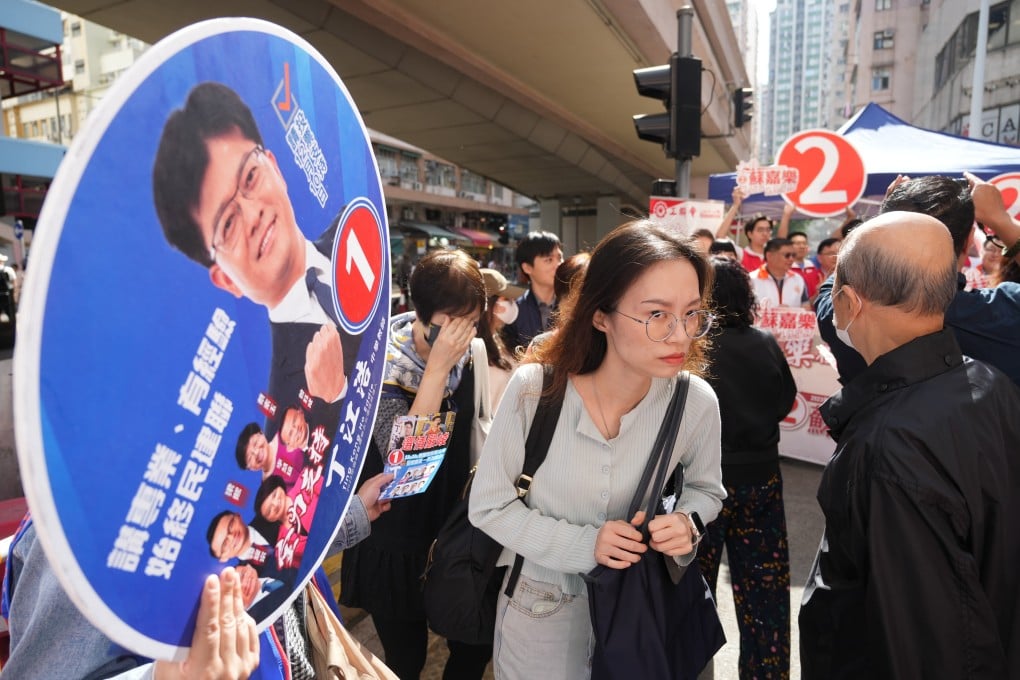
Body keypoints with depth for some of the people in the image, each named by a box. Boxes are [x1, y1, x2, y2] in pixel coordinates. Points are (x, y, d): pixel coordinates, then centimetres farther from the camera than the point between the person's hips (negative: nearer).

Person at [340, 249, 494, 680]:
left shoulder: (472, 353, -7)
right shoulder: (382, 364, -20)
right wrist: (437, 367, -34)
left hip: (457, 531, 4)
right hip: (397, 543, -4)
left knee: (478, 645, 15)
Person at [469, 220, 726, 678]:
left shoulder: (696, 401, -18)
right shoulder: (534, 389, -24)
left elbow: (704, 488, 2)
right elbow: (489, 506, -14)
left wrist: (686, 521, -19)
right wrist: (582, 545, -25)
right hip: (539, 608, -1)